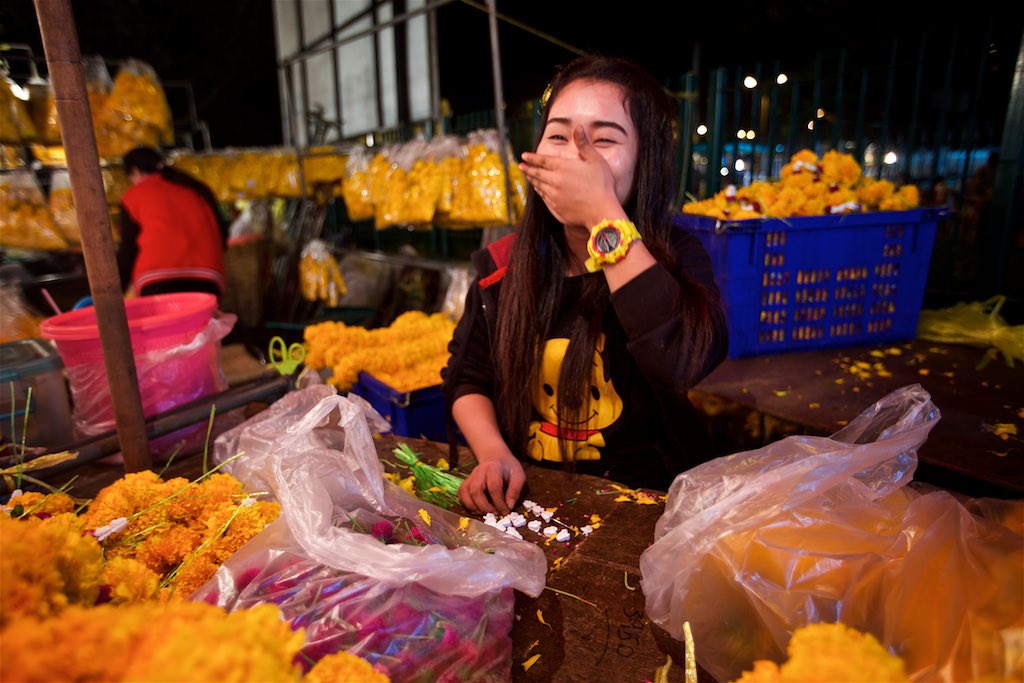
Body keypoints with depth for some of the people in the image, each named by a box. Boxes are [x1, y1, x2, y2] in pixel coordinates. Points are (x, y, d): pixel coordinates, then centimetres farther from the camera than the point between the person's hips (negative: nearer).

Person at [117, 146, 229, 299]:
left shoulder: (133, 195, 17)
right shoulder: (196, 188, 26)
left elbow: (128, 250, 13)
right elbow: (223, 234, 22)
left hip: (158, 277, -3)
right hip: (206, 276, 3)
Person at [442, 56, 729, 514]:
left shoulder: (674, 258, -7)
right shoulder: (503, 263, 2)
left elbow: (687, 362, -28)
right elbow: (467, 375, 9)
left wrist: (604, 216, -23)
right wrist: (493, 453, -11)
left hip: (640, 505, -1)